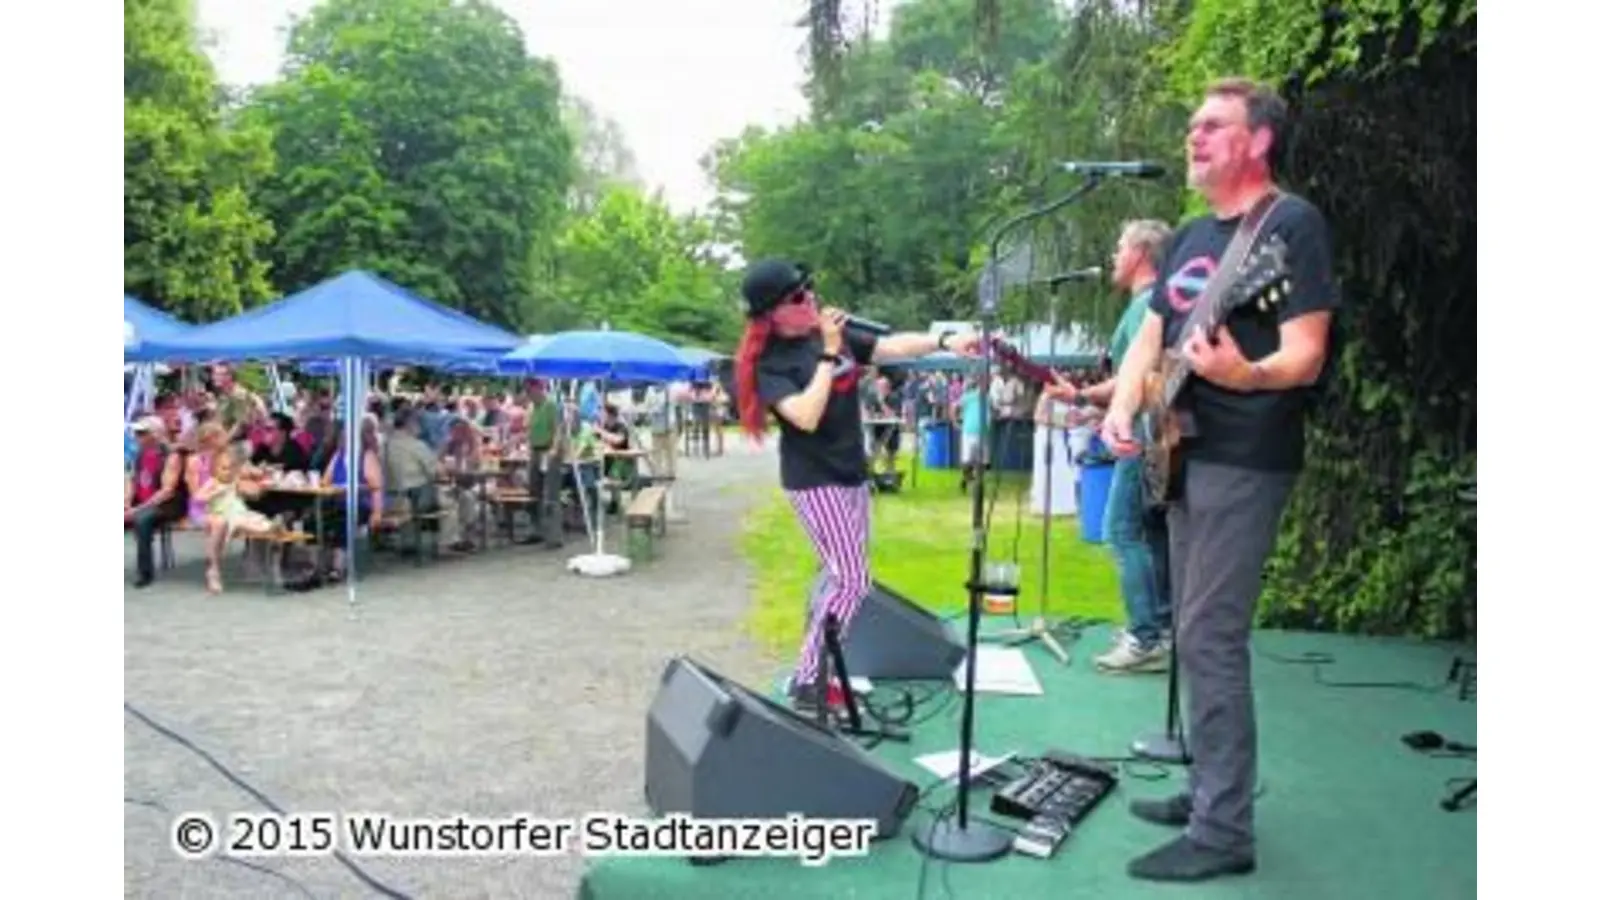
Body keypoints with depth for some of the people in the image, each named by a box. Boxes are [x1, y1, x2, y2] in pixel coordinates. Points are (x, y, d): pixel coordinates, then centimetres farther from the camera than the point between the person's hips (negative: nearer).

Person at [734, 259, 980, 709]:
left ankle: (818, 667, 27)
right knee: (852, 582, -12)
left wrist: (945, 340, -12)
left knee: (841, 577, 14)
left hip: (851, 474, 8)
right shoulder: (770, 364, -15)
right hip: (814, 480, -8)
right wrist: (829, 354, -24)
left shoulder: (836, 333, 3)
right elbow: (807, 417, -28)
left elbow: (892, 347, 1)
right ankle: (806, 681, -3)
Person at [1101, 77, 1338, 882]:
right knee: (1194, 636, 14)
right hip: (1186, 454, 9)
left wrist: (1244, 373, -38)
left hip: (1245, 460, -9)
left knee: (1210, 638, -10)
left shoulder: (1291, 224, -9)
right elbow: (1148, 338, 17)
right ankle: (1207, 790, 26)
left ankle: (1224, 830, -2)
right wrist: (1123, 408, -2)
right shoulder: (1189, 237, 17)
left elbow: (1306, 357, -17)